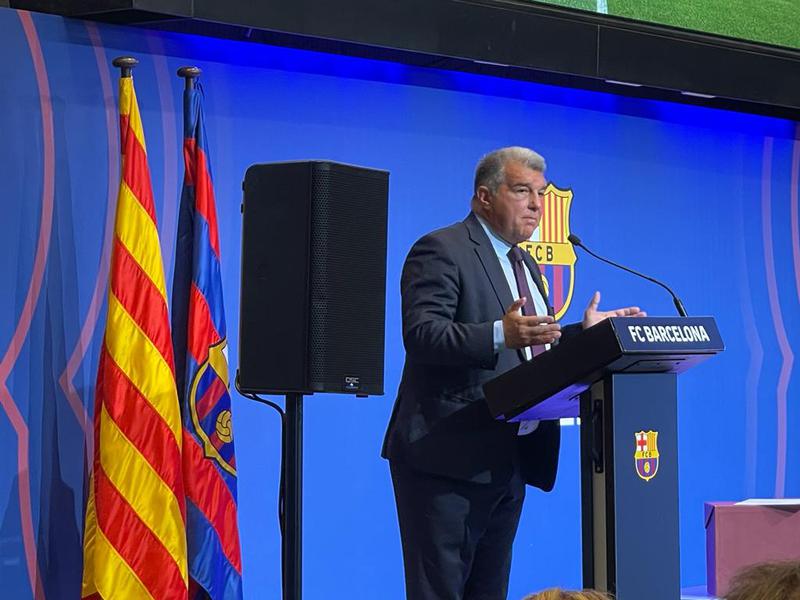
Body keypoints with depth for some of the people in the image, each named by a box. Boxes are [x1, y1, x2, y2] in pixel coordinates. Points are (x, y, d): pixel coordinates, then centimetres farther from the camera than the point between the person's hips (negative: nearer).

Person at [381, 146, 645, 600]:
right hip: (451, 460, -9)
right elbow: (421, 335, -21)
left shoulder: (525, 264, 21)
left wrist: (585, 333, 8)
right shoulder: (442, 251, -8)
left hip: (509, 462, 9)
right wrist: (500, 335, -33)